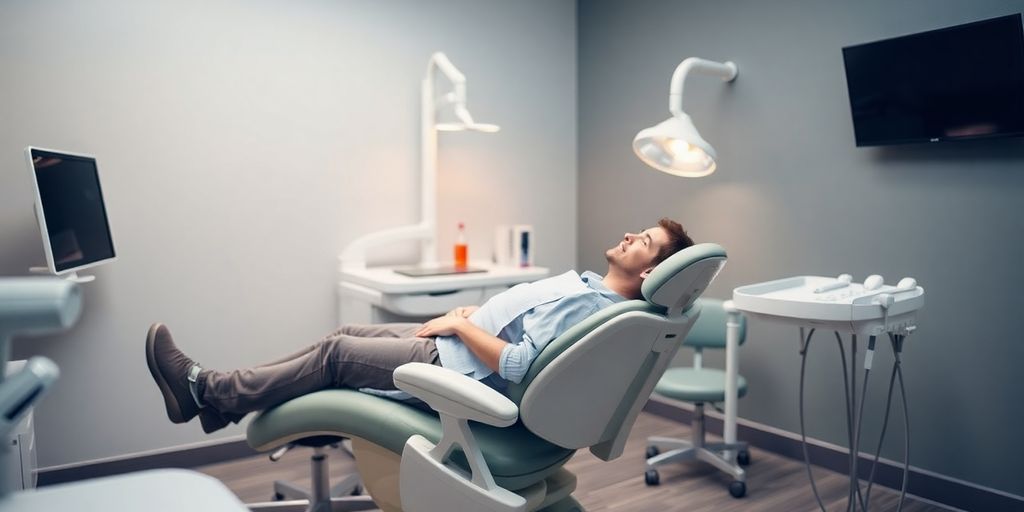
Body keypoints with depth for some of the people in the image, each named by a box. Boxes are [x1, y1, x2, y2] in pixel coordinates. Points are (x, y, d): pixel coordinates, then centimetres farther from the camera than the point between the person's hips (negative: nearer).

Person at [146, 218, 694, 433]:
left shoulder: (593, 309, -22)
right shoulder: (589, 283, 9)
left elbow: (514, 365, -29)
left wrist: (460, 325, -16)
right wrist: (472, 312, 5)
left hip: (455, 370, -9)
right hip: (453, 345, 9)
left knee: (336, 353, -7)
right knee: (348, 333, 8)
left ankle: (207, 391, 6)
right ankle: (225, 399, 16)